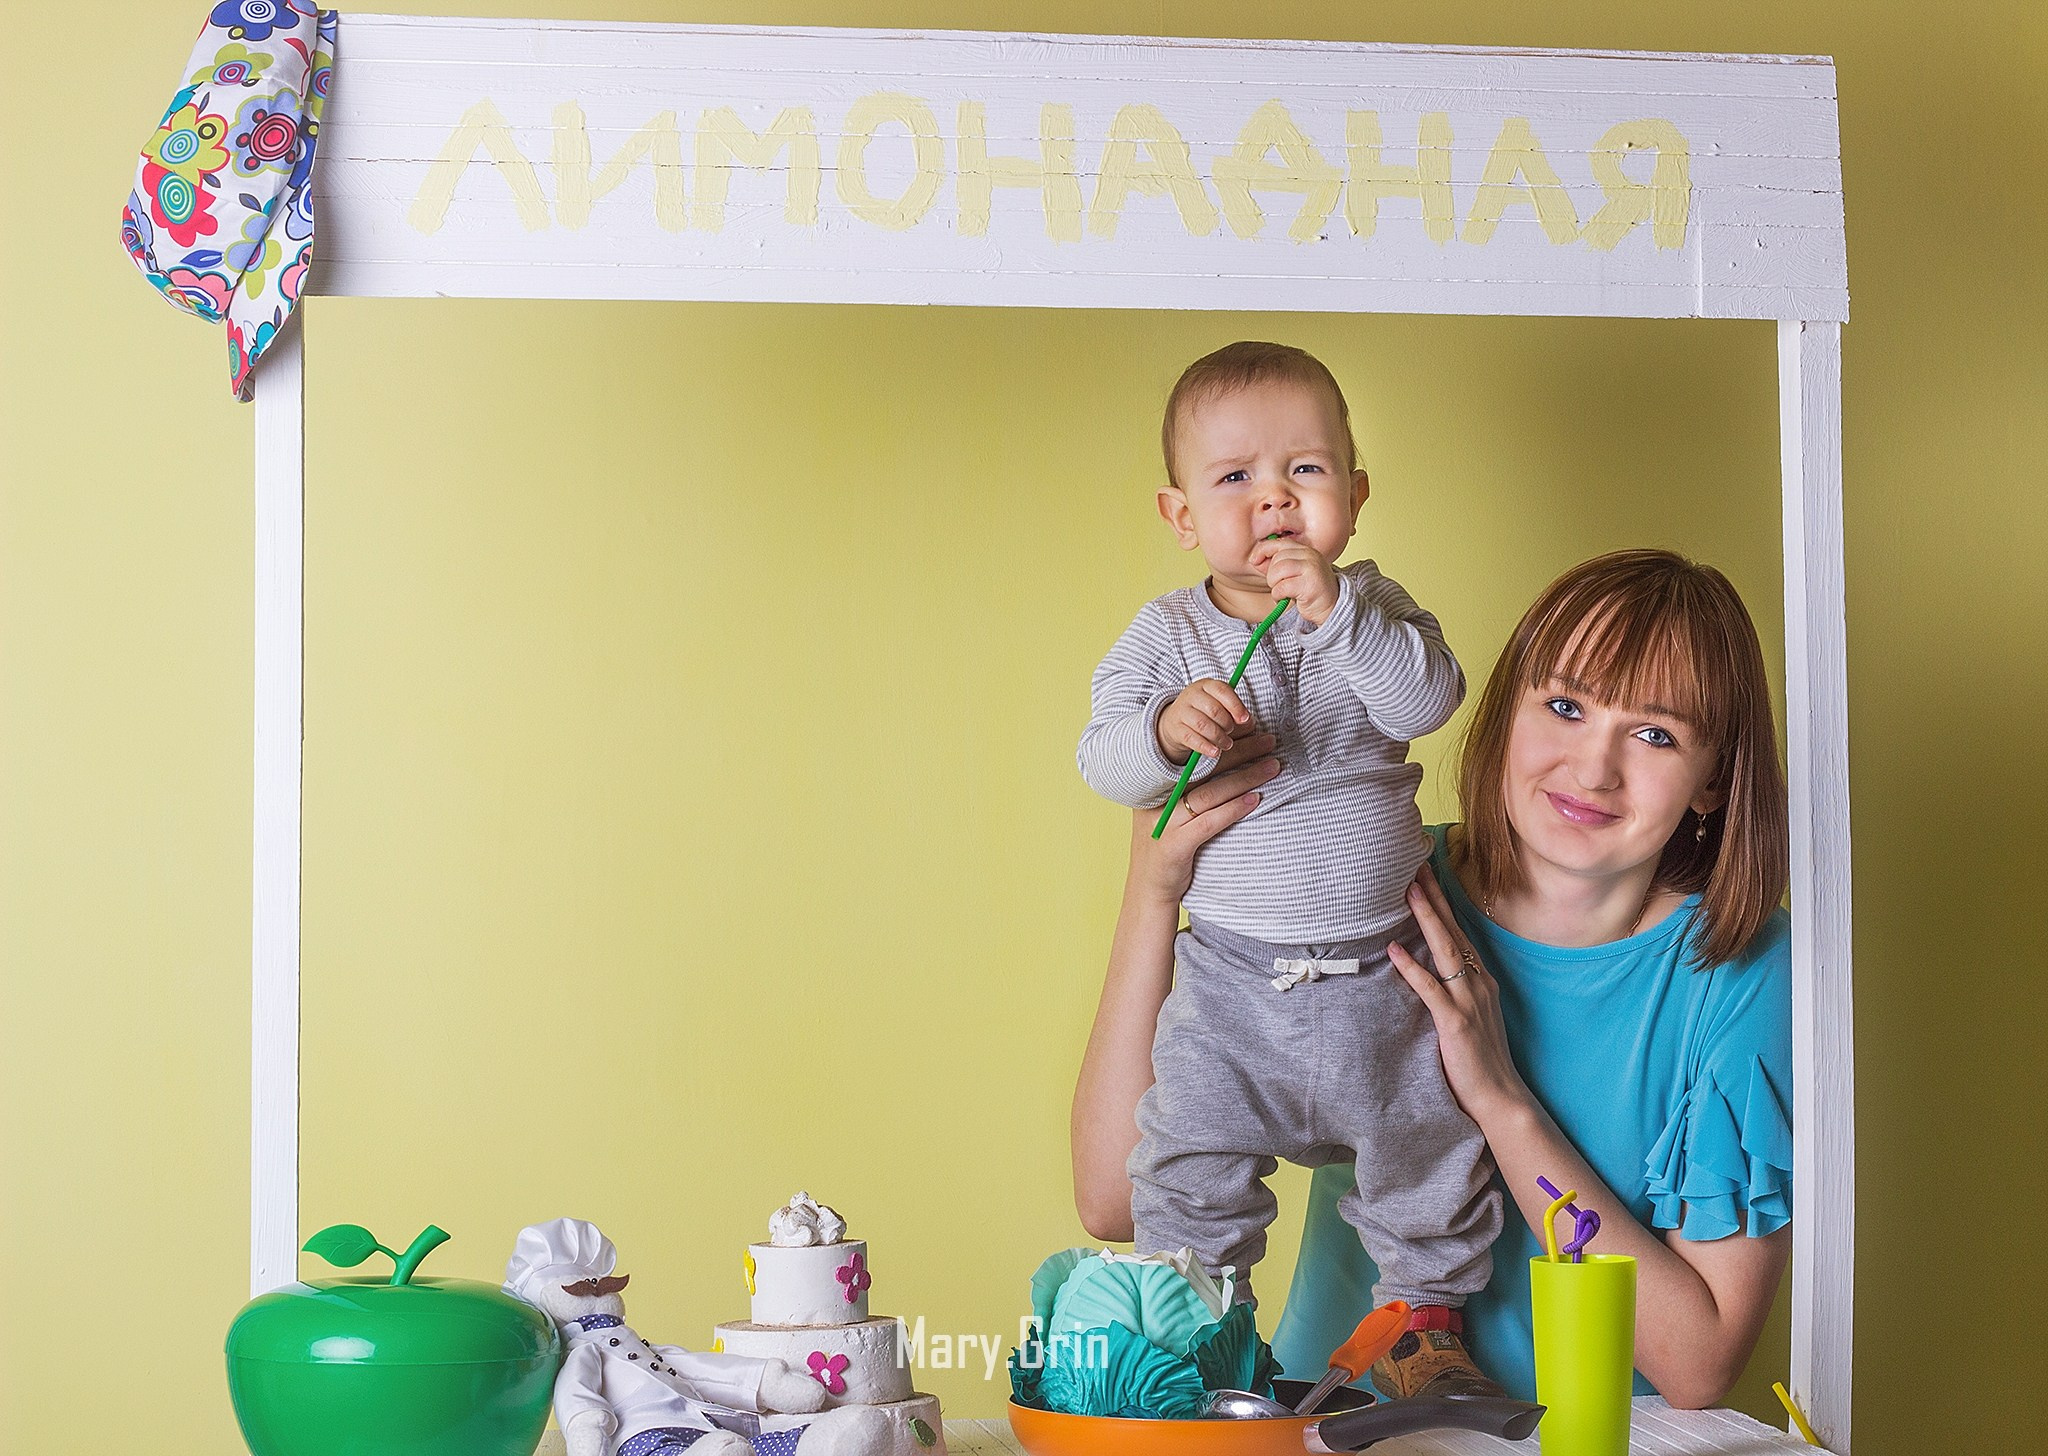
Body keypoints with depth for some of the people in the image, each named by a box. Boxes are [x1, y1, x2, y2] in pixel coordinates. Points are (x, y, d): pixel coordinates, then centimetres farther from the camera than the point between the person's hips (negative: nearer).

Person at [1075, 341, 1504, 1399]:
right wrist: (1165, 729, -31)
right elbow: (1104, 759, -10)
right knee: (1191, 1157, 0)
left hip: (1382, 965, 1)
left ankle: (1428, 1313, 32)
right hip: (1231, 974, -1)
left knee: (1428, 1149, 12)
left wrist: (1338, 614, -28)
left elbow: (1430, 699, -18)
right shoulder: (1167, 635, -3)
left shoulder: (1369, 611, -1)